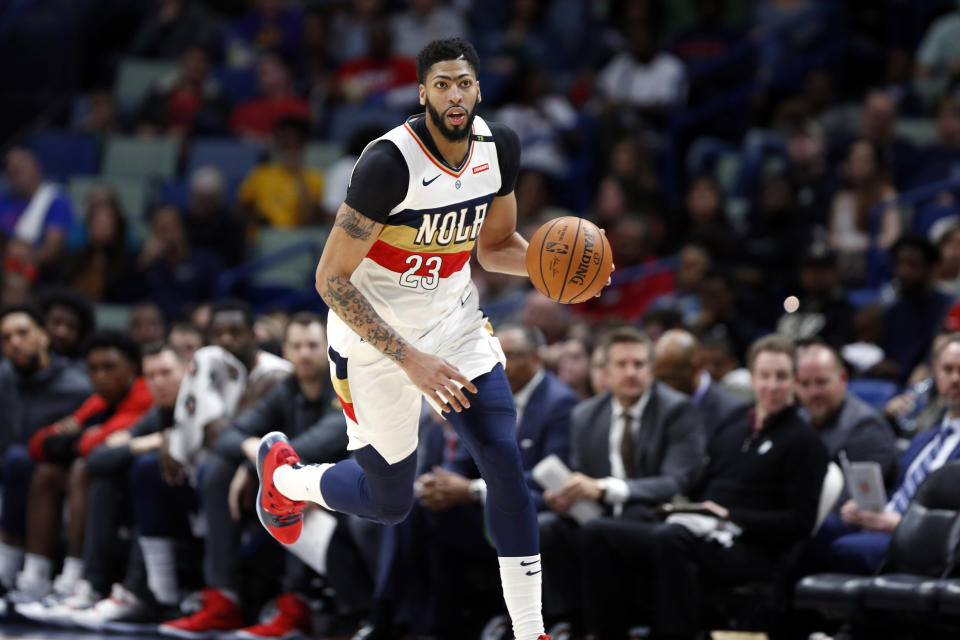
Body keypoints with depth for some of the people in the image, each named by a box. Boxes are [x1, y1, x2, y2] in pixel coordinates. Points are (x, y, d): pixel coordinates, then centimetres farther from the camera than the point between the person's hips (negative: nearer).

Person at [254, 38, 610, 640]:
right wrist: (408, 359, -30)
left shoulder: (500, 147, -8)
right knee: (390, 500, 9)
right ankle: (283, 474, 42)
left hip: (455, 320, 5)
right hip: (376, 335, -5)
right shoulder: (389, 162, -29)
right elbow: (332, 280, -25)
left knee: (507, 465, -9)